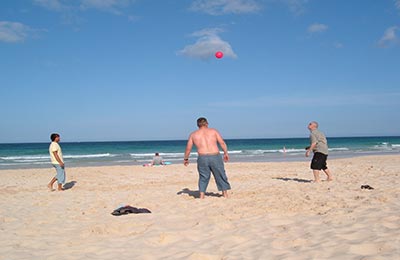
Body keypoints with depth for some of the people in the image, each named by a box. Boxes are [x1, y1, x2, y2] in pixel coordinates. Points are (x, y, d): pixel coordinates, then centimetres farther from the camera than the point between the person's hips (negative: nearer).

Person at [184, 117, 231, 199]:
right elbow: (222, 143, 4)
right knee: (221, 176, 14)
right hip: (215, 157, -1)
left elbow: (188, 148, 13)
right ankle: (225, 194, 21)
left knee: (203, 177, 14)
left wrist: (185, 159, 26)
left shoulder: (193, 134, 12)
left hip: (202, 158, 1)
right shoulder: (213, 131, 10)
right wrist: (226, 153, 12)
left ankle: (201, 196, 9)